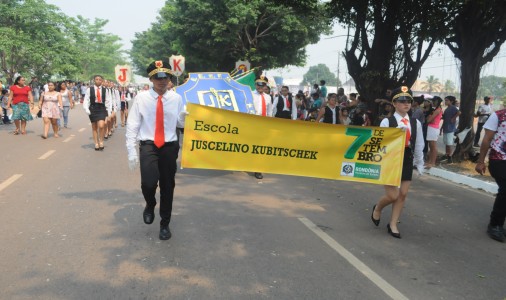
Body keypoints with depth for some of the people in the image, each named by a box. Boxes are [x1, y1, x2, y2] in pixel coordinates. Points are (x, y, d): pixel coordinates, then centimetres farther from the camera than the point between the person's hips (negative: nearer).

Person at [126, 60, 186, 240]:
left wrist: (184, 117, -17)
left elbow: (180, 124, 7)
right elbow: (132, 126, -3)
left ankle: (165, 224, 30)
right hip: (148, 146, -2)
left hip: (170, 147, 2)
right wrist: (132, 152, -8)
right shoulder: (141, 98, -5)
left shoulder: (176, 98, 1)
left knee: (168, 186, 10)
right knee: (149, 182, -21)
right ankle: (150, 205, 17)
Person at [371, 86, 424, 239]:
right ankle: (377, 208, 29)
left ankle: (393, 224, 21)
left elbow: (419, 145, 10)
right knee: (392, 195, -4)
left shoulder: (415, 123, 3)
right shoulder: (387, 121, -11)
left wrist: (420, 164, 13)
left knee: (403, 194, 6)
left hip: (407, 161, 5)